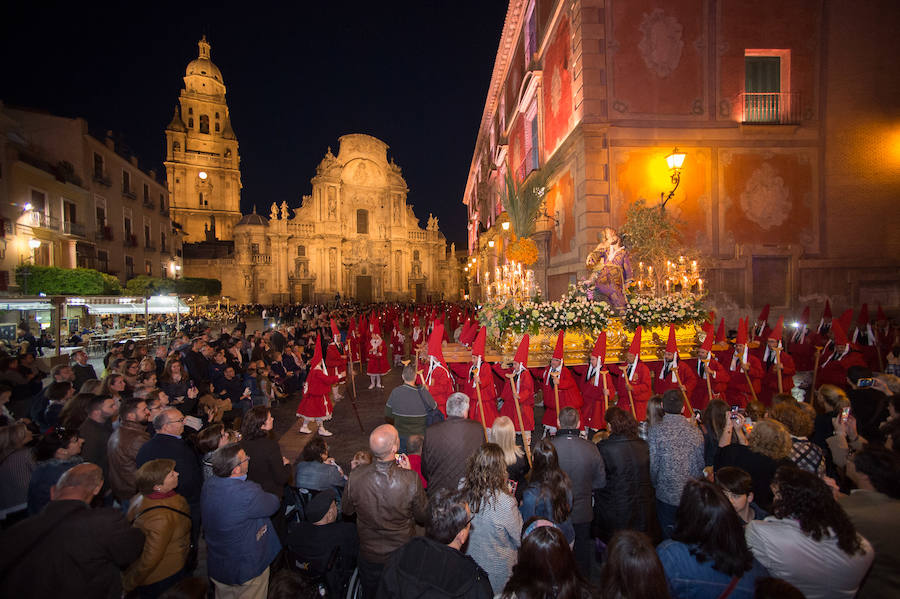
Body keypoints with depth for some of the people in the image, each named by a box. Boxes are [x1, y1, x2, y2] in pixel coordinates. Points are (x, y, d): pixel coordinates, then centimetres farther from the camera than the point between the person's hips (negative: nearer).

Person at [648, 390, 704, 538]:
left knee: (669, 537, 11)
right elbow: (702, 463, 2)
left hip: (667, 494, -3)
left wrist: (654, 485, 6)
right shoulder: (694, 429, -4)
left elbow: (652, 464, -12)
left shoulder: (657, 430, -14)